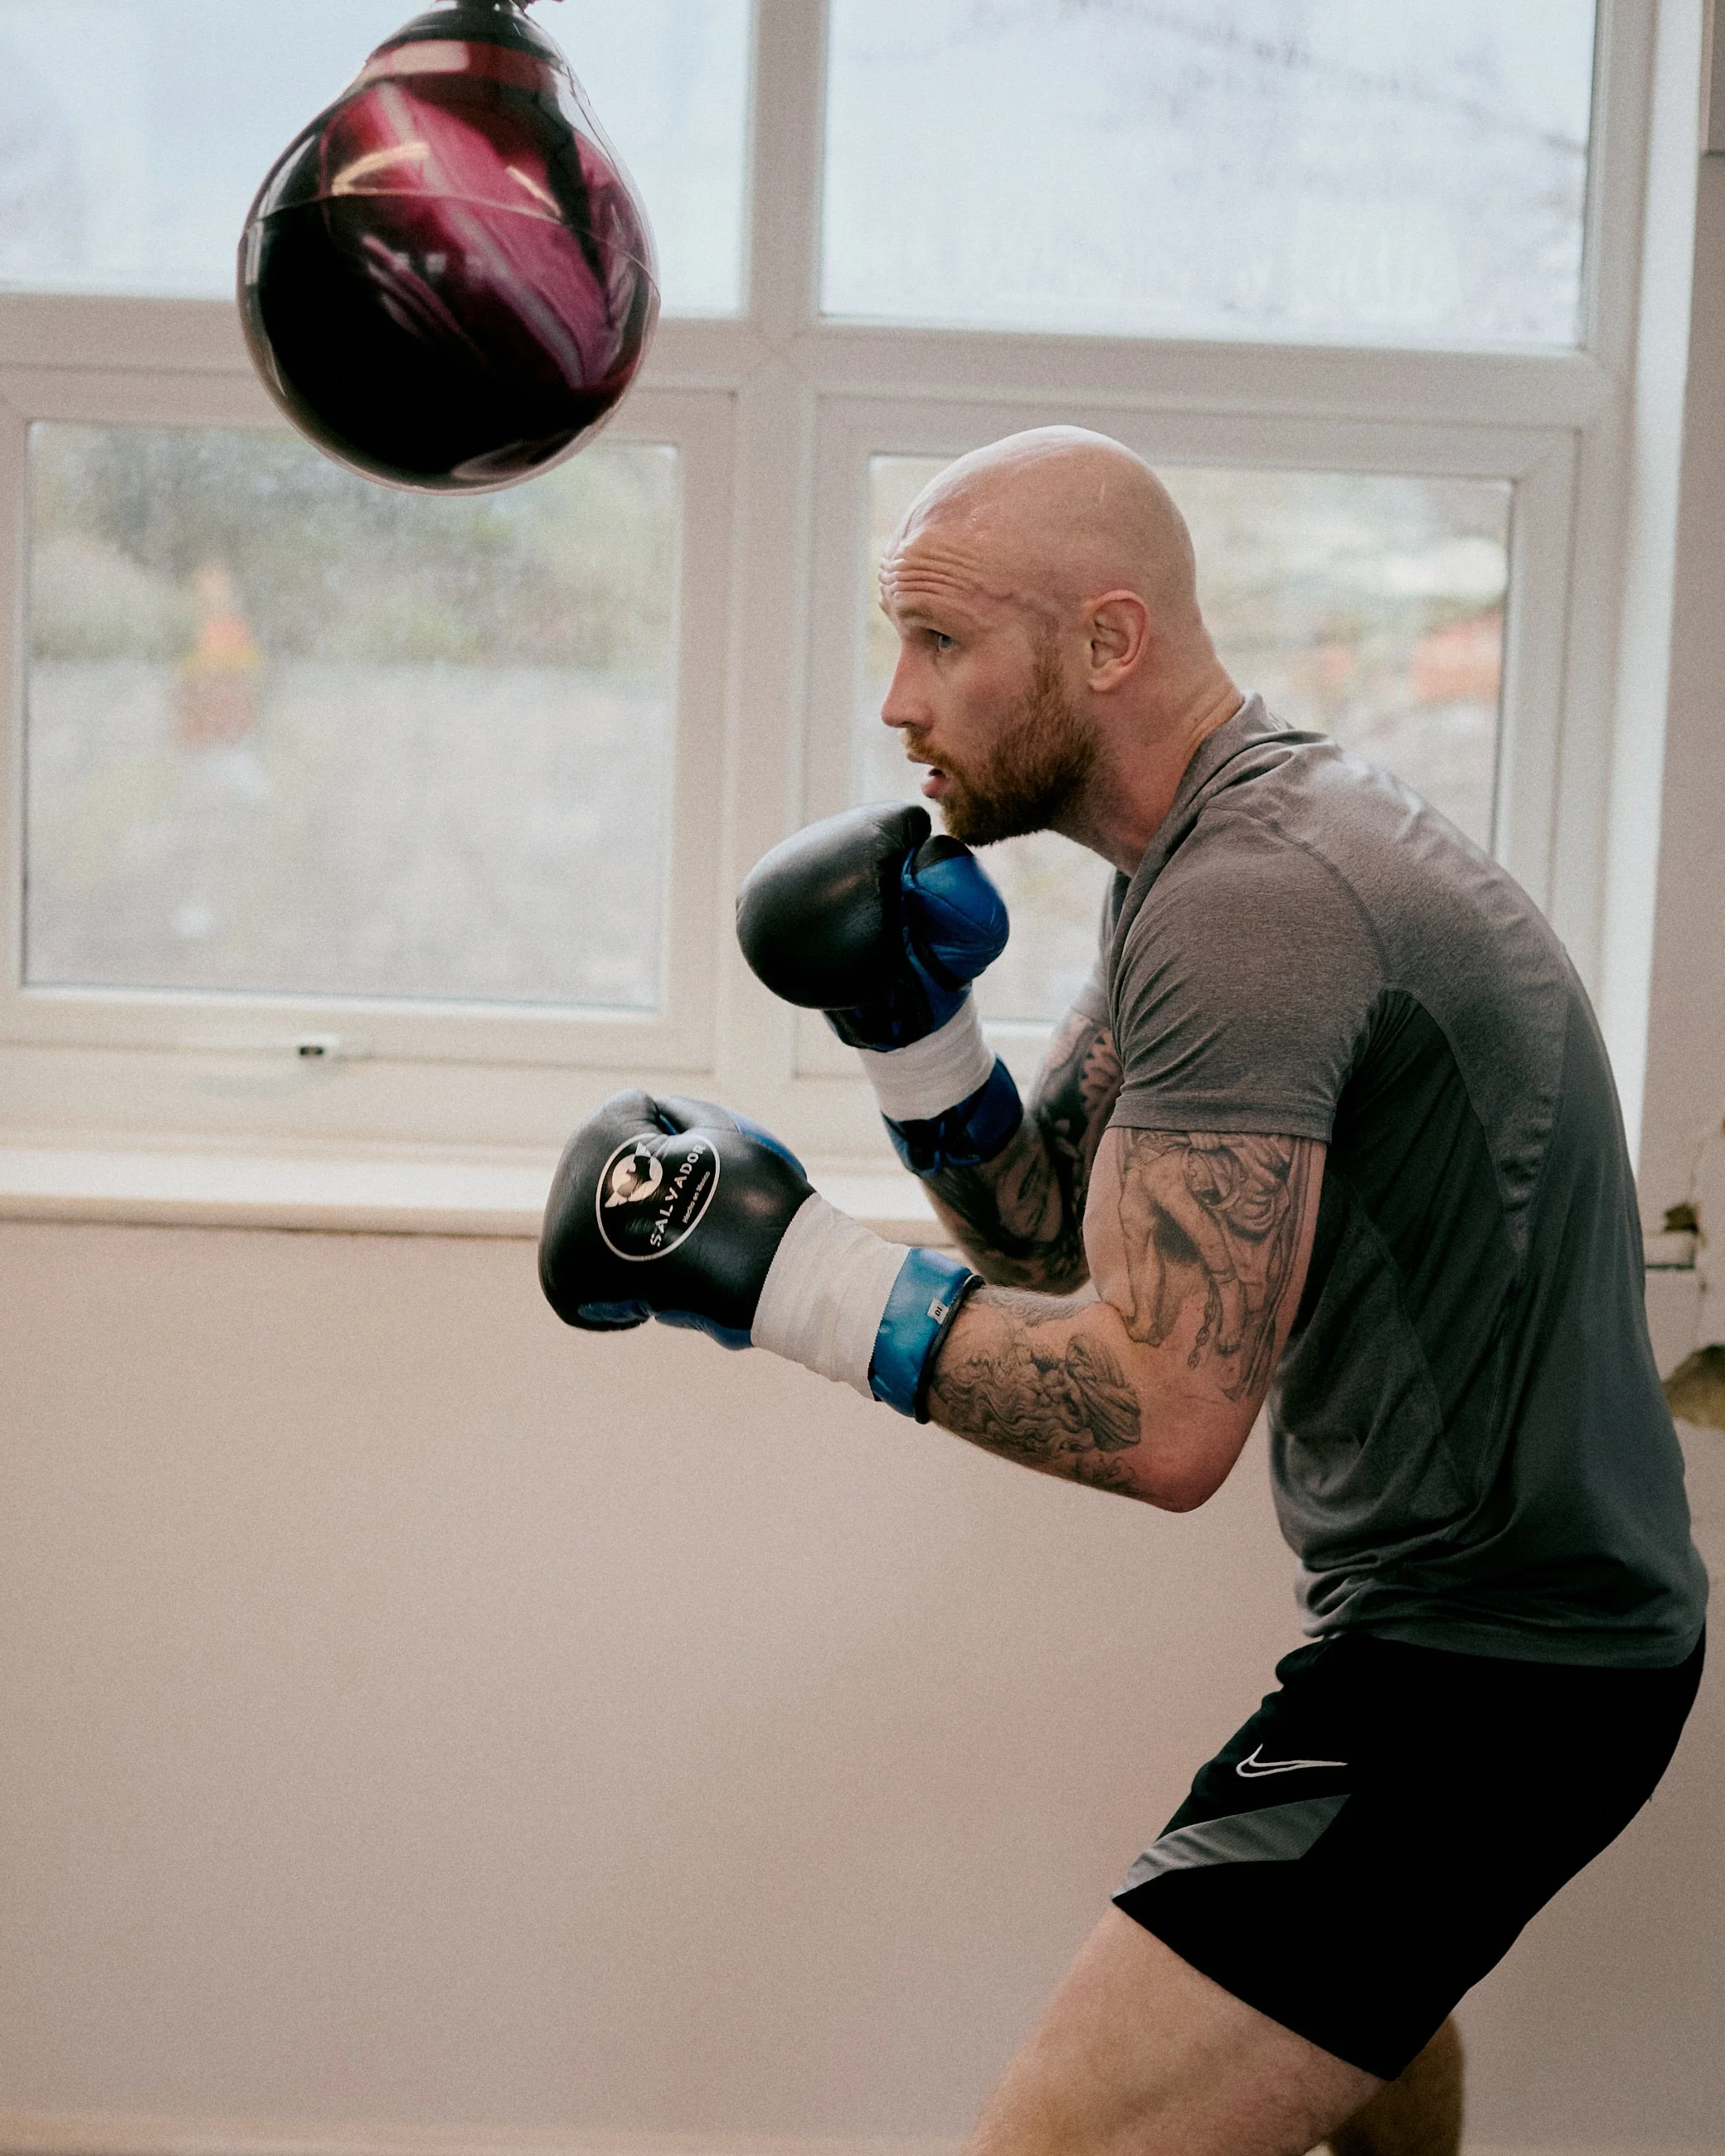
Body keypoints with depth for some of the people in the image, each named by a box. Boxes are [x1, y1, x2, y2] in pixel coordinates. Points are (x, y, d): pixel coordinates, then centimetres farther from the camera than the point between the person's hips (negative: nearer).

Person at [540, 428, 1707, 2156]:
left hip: (1487, 1664, -11)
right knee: (1355, 1971, 38)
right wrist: (904, 1023, -5)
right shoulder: (1243, 839, 10)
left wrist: (790, 1270, -24)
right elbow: (1049, 1230, 12)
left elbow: (1164, 1417, -30)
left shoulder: (1249, 899, -24)